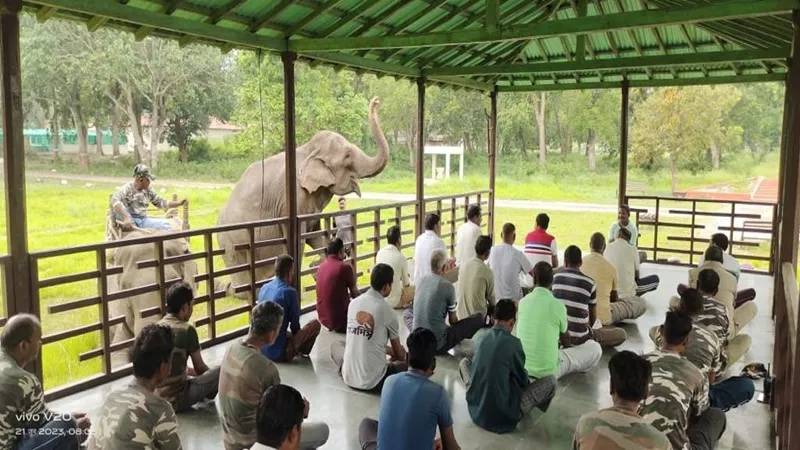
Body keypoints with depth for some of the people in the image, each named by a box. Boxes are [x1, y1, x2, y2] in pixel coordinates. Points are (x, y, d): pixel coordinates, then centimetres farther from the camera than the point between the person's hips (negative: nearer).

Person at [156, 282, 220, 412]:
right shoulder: (186, 329, -16)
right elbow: (200, 368, -3)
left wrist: (191, 372, 20)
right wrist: (211, 375, 17)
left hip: (156, 398, 9)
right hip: (174, 400, -9)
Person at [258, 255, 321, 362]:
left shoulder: (263, 288, 5)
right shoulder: (289, 292, -14)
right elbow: (295, 325, -4)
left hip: (260, 350, 7)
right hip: (278, 353, -7)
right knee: (315, 324, 5)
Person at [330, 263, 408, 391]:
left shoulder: (353, 303, 2)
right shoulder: (388, 311, -11)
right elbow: (399, 353, 4)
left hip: (348, 376, 5)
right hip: (373, 381, -4)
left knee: (336, 345, 31)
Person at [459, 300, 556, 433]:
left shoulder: (481, 339, 1)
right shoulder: (513, 343, -15)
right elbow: (522, 379, 0)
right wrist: (529, 383, 23)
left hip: (475, 410, 6)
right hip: (503, 416, -6)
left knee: (464, 361, 26)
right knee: (550, 380, 4)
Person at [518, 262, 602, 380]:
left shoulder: (523, 302, -2)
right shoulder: (558, 305, -14)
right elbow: (565, 339, 5)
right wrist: (570, 346, 31)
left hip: (523, 368, 5)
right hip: (548, 371, -5)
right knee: (595, 347, 8)